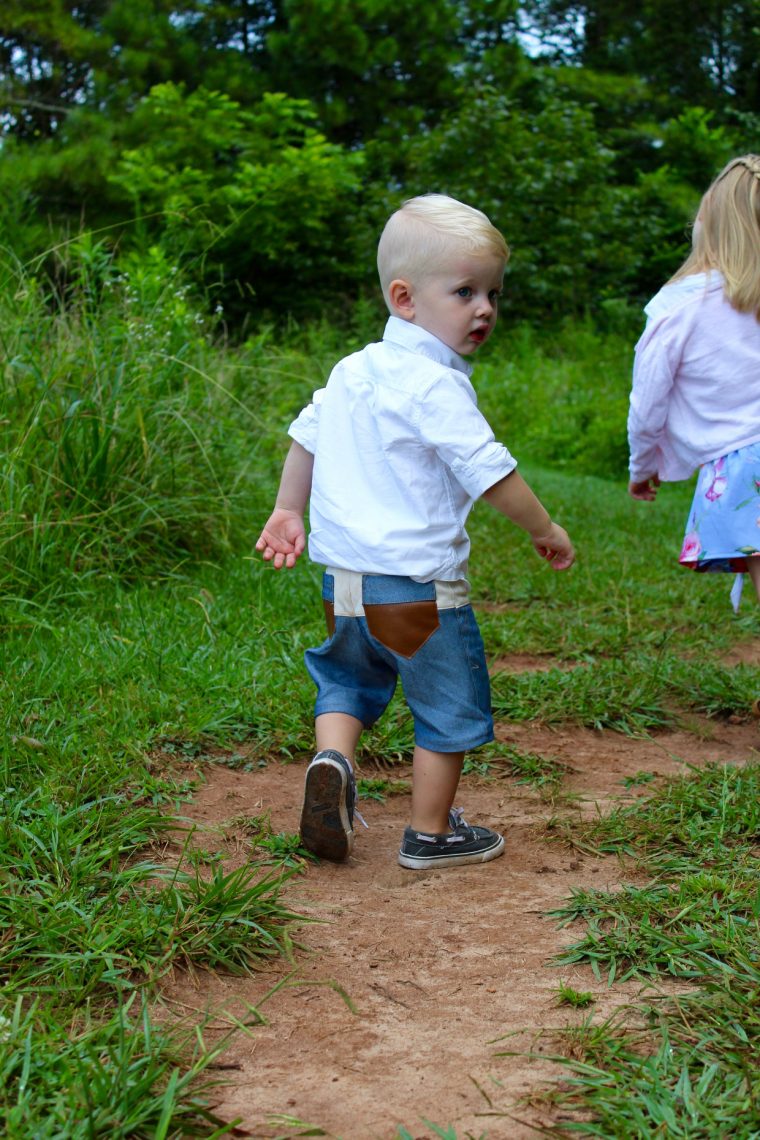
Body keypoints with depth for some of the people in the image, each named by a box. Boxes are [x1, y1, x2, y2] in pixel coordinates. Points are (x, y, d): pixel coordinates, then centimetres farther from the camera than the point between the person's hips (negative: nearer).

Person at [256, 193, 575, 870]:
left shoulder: (353, 369, 10)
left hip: (343, 578, 8)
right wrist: (546, 530, -3)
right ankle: (432, 835, 19)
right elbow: (489, 473, -18)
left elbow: (306, 433, 20)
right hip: (415, 583, -7)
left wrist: (289, 511, 32)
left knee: (349, 677, 27)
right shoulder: (436, 385, -16)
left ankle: (331, 757, 1)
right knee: (449, 706, 9)